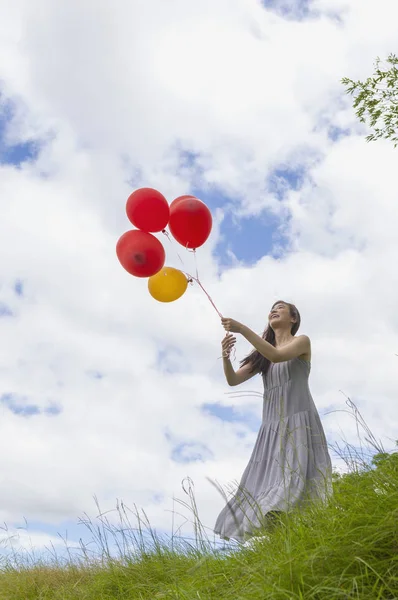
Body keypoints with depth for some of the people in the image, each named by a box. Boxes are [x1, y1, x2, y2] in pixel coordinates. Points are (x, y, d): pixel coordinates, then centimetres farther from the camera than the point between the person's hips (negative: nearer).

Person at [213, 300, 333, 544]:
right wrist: (226, 356, -11)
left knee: (294, 480, -18)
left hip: (299, 422, -5)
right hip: (272, 427, 5)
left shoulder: (302, 341, 5)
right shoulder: (262, 354, 19)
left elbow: (277, 356, -16)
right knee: (268, 483, -5)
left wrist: (243, 329, -21)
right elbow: (233, 380, 10)